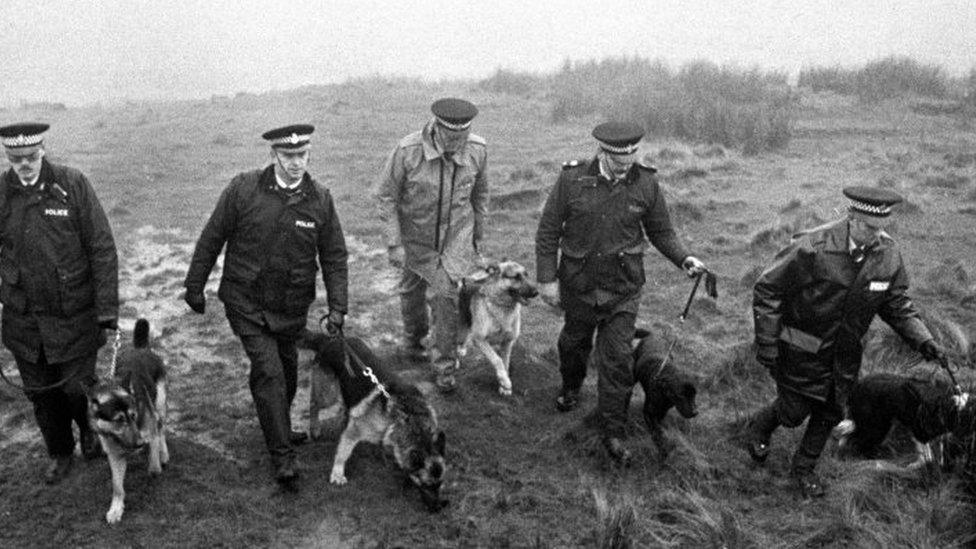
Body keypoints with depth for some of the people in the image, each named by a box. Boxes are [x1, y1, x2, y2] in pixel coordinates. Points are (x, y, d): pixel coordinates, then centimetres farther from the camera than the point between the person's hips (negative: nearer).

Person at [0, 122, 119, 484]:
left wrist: (107, 307, -12)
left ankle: (90, 430, 37)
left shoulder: (72, 184, -11)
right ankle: (60, 454, 36)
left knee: (78, 388, 3)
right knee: (40, 393, 13)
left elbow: (102, 248, -10)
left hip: (74, 315, -3)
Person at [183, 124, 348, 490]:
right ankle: (282, 456, -2)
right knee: (268, 371, -11)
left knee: (287, 370, 18)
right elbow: (211, 239, -2)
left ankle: (278, 428, 44)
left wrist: (337, 307, -4)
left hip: (292, 309, 3)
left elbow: (334, 257, 2)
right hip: (246, 303, -3)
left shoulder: (320, 199, -3)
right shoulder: (243, 190, -11)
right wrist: (195, 286, 3)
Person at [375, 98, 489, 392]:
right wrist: (394, 243, -15)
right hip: (415, 238, 0)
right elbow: (386, 196, -13)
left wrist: (478, 236, 12)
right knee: (411, 294, 15)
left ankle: (445, 367, 7)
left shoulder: (477, 151, -14)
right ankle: (414, 340, 46)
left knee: (444, 296, -9)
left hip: (455, 238, 0)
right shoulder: (408, 151, -23)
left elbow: (480, 194, 4)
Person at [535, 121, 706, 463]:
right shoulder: (572, 180, -13)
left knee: (617, 360, -1)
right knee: (574, 343, 22)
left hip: (623, 288, 0)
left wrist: (684, 259, -10)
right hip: (578, 284, 1)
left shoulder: (646, 184, -9)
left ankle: (614, 433, 12)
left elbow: (661, 231, 5)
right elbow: (548, 231, -5)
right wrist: (547, 279, -6)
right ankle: (571, 387, 54)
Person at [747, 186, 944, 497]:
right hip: (803, 351, -5)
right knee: (793, 412, 6)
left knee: (830, 414, 15)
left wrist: (922, 340, -9)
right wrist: (766, 343, -18)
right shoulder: (814, 249, -28)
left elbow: (897, 304, 5)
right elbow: (767, 290, -19)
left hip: (845, 352, 5)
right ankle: (759, 428, 42)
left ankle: (804, 468, 39)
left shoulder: (888, 256, -11)